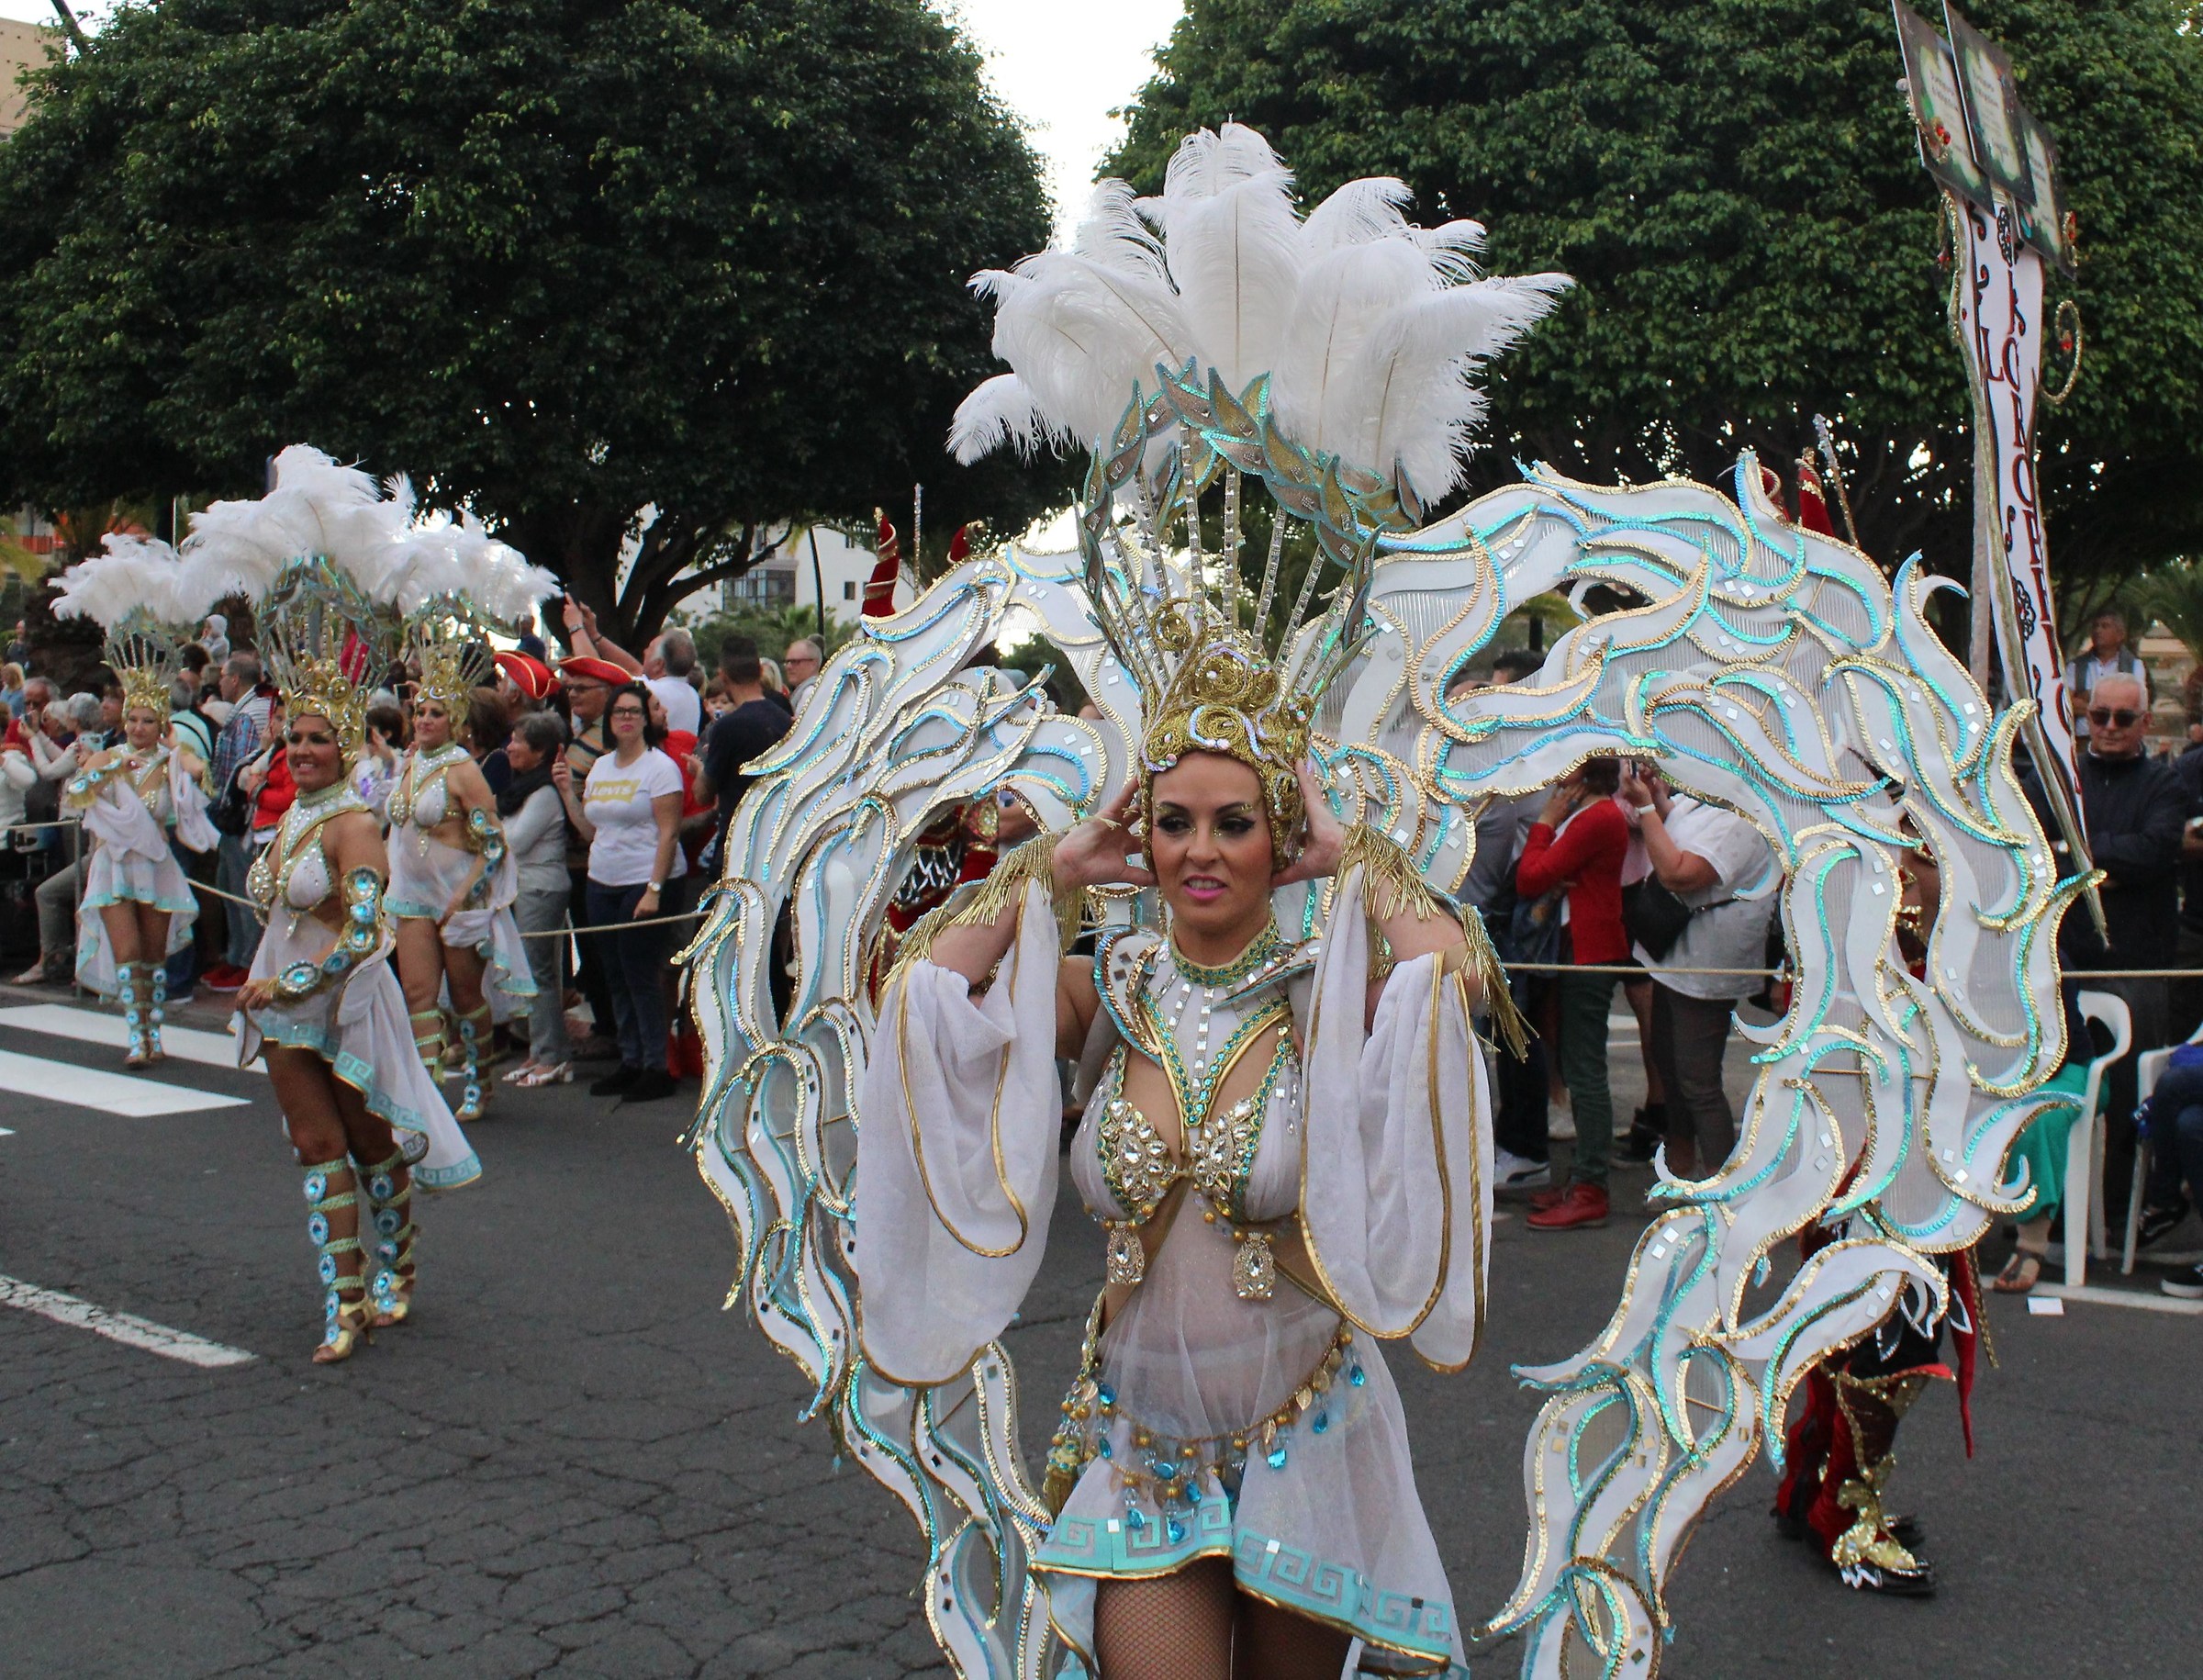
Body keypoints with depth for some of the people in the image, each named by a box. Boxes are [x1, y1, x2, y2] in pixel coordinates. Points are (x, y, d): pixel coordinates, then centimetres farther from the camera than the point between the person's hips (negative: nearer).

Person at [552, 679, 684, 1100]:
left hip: (643, 885, -7)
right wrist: (568, 792, 6)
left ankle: (656, 1068, 2)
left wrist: (654, 890, -19)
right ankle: (630, 1062, 17)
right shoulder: (600, 767, 14)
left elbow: (668, 833, -12)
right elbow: (590, 831, 16)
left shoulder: (660, 767, -6)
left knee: (642, 977, -5)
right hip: (602, 885, 7)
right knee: (617, 978, 9)